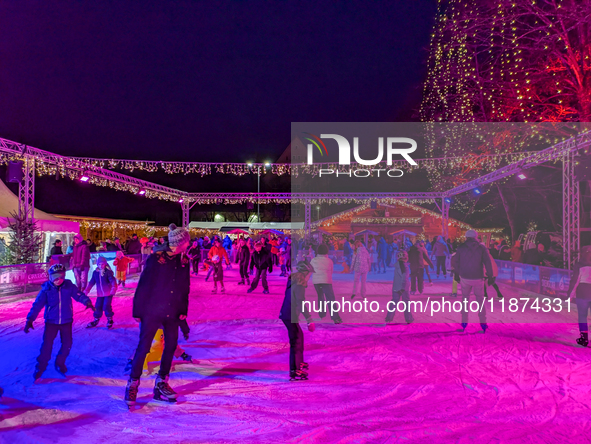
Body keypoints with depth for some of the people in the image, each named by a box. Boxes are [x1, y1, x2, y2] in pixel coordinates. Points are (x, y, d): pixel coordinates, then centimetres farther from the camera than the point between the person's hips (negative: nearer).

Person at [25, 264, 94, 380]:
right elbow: (37, 304, -12)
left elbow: (79, 295, -11)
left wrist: (87, 302, -30)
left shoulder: (69, 286, -8)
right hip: (51, 321, -1)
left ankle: (60, 363, 29)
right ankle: (41, 366, 20)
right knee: (47, 344, -2)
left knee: (67, 344, 5)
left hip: (66, 321, 1)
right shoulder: (46, 289, -11)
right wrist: (30, 319, -17)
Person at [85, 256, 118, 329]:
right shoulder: (95, 272, 4)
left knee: (106, 306, -10)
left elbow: (112, 280, -20)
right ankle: (96, 321, 24)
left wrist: (114, 287, -36)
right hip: (100, 294, 5)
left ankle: (110, 320, 9)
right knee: (98, 307, 6)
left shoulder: (108, 272, -10)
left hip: (108, 293, -5)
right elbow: (92, 282, 13)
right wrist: (87, 290, 10)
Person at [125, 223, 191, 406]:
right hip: (152, 310, -5)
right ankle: (132, 384, 15)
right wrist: (138, 310, -8)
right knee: (143, 347, 0)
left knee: (171, 346, 8)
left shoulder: (184, 262, 3)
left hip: (172, 313, 5)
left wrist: (183, 311, 8)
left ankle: (161, 383, 24)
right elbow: (143, 285, -9)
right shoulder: (156, 258, -12)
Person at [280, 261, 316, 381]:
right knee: (296, 341, -8)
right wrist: (309, 320, -29)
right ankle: (294, 372, -8)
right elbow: (301, 304, -27)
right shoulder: (299, 285, -19)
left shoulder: (293, 282, 10)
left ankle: (299, 363, 40)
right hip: (290, 316, -10)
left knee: (299, 336, 25)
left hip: (286, 314, 10)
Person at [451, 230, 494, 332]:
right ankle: (483, 323, 11)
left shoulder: (461, 247, -2)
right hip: (478, 278, 0)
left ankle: (464, 323, 13)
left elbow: (455, 262, 1)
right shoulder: (482, 247, -3)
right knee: (480, 299, 12)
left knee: (465, 299, 14)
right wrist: (490, 276, 0)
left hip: (464, 278, 0)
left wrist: (458, 273, 12)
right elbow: (488, 263, -5)